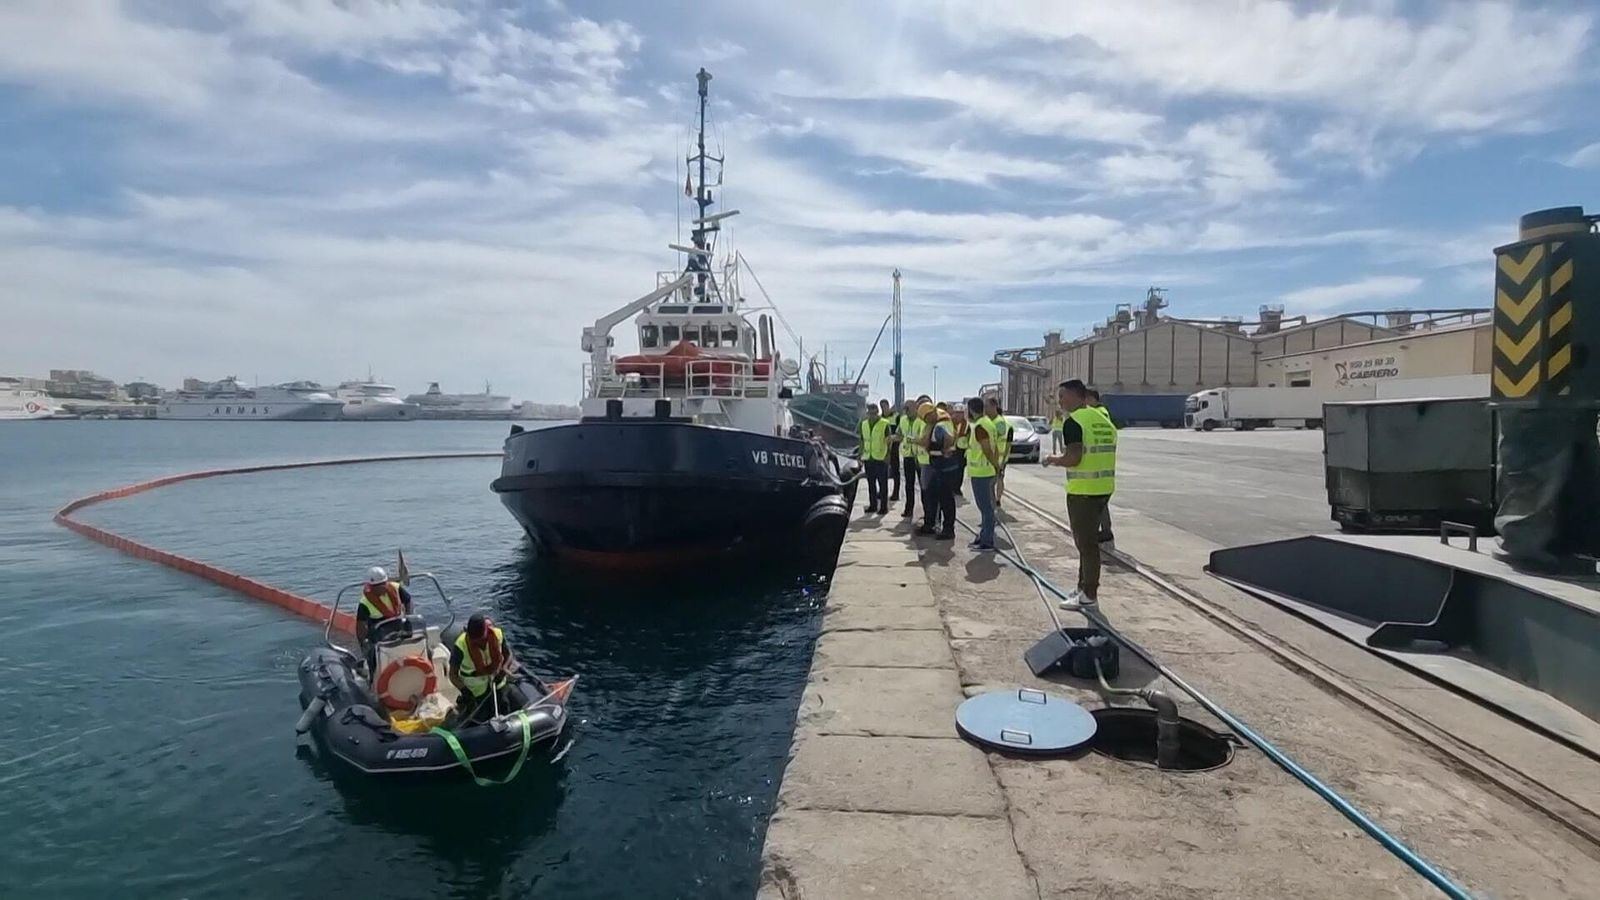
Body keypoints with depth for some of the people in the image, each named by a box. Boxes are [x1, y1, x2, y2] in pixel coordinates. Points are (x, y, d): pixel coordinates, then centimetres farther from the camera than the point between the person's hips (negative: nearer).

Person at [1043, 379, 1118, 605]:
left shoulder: (1073, 421, -14)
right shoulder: (1104, 419, 13)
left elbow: (1073, 458, -22)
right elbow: (1103, 455, 17)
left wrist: (1053, 459, -4)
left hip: (1083, 491, -9)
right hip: (1104, 488, 9)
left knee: (1085, 542, 1)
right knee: (1089, 539, 18)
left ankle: (1089, 594, 8)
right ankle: (1085, 586, 27)